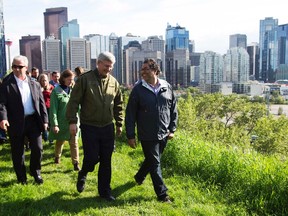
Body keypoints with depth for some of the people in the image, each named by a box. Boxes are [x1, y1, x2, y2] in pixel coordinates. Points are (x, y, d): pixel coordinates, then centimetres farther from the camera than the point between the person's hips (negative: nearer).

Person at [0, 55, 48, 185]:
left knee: (38, 148, 4)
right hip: (16, 122, -2)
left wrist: (45, 120, 4)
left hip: (33, 120, 2)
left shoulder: (35, 84, 7)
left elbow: (41, 103, 9)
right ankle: (21, 177, 28)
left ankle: (36, 172, 28)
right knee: (17, 152, 10)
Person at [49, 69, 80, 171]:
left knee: (74, 143, -3)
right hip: (61, 122, -2)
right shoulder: (56, 91, -9)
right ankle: (57, 157, 43)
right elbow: (53, 109, -11)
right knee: (60, 142, 18)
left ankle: (76, 163, 2)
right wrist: (54, 124, -16)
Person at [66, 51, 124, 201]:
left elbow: (119, 105, 13)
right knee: (92, 158, -2)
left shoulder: (114, 82, 5)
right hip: (89, 127, -4)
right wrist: (72, 121, -14)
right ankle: (82, 175, 33)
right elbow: (73, 102, -8)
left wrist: (119, 124, 12)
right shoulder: (85, 79, -7)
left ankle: (105, 191, 23)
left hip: (108, 127, 4)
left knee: (106, 161, 8)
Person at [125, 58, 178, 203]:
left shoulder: (167, 88, 1)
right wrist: (130, 135, -8)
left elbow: (173, 110, 9)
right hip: (147, 135, -4)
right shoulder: (138, 89, -8)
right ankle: (162, 194, 14)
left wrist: (172, 129, 5)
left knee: (151, 160, 21)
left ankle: (139, 176, 48)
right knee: (155, 163, 2)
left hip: (163, 135, 4)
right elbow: (130, 114, -6)